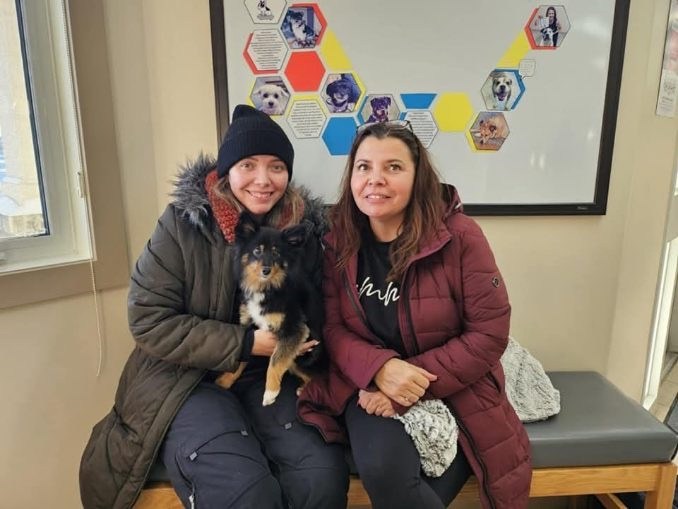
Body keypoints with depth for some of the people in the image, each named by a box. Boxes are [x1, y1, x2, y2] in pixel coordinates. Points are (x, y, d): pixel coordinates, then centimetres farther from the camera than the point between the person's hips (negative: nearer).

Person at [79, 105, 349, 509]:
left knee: (325, 475, -19)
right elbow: (148, 320, -12)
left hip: (269, 377, 3)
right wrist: (245, 343, -17)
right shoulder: (183, 223, -9)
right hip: (186, 380, -3)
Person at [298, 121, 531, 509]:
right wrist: (381, 369, -23)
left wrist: (417, 384, -19)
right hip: (370, 389, 1)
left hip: (454, 392, -1)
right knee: (383, 472, -26)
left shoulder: (460, 237, -12)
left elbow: (489, 333, -12)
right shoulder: (337, 242, -3)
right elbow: (332, 327, -3)